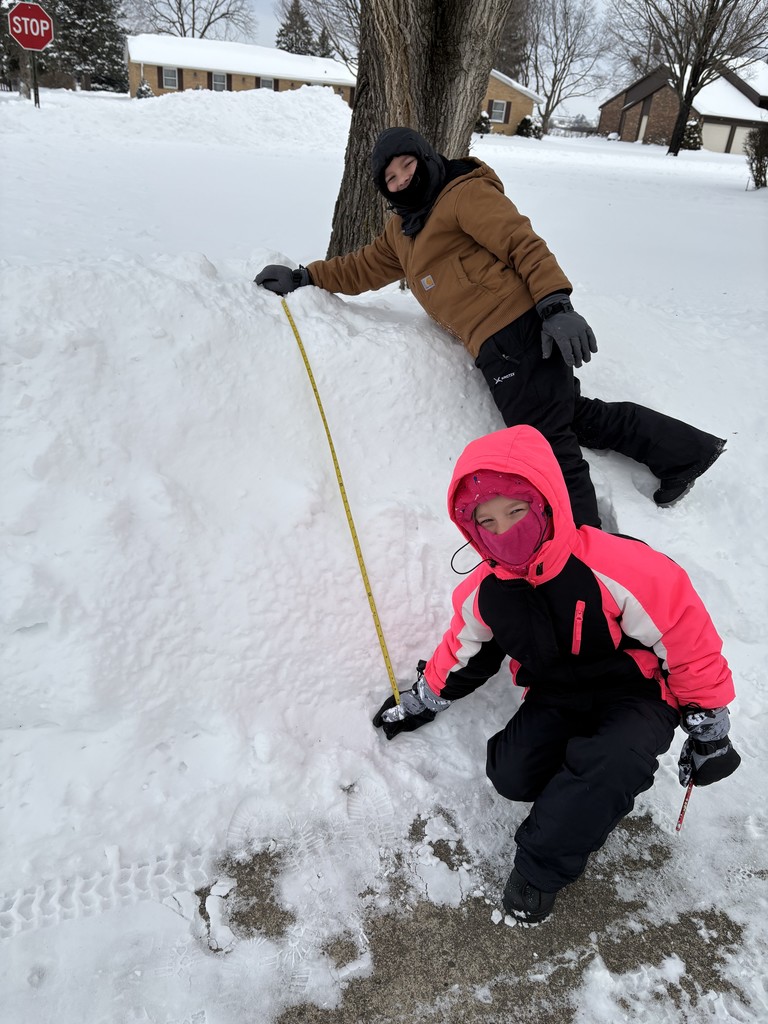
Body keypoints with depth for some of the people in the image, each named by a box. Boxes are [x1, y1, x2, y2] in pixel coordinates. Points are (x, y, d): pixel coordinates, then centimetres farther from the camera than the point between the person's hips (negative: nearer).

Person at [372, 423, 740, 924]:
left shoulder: (619, 569, -30)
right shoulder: (485, 592, -11)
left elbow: (687, 643, -18)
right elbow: (462, 654, 9)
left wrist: (708, 730, -9)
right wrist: (420, 703, 16)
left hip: (638, 695, -4)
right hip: (558, 696, 5)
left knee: (609, 767, -33)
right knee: (511, 775, -19)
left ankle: (541, 868, -9)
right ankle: (594, 801, 10)